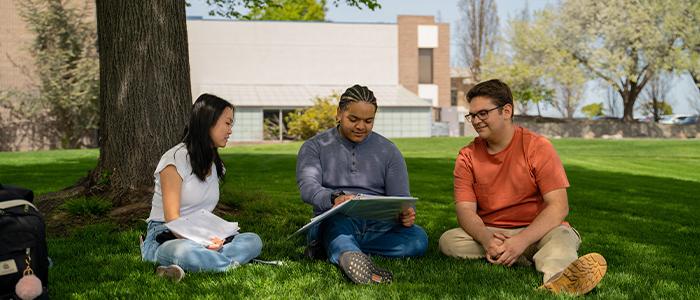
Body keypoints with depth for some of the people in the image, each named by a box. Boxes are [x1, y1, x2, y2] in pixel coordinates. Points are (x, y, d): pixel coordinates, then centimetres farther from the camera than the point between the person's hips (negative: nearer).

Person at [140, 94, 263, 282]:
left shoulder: (215, 164, 18)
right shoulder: (176, 158, -8)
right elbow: (172, 217, -14)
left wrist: (211, 239, -12)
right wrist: (200, 242, -31)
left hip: (201, 237, 8)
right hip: (164, 237, -8)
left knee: (253, 240, -20)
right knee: (185, 251, -44)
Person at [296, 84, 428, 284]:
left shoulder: (388, 150, 13)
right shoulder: (315, 147, 7)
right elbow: (308, 187, -12)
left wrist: (406, 214, -20)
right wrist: (334, 199, -36)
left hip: (377, 225, 3)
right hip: (333, 222, -2)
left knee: (418, 238, -27)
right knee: (336, 221, -37)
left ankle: (336, 247, -29)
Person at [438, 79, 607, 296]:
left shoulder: (537, 147, -7)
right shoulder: (467, 157, 3)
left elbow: (559, 206, -14)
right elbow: (465, 210, -7)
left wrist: (521, 240, -29)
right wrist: (487, 240, -29)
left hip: (536, 231, -2)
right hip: (490, 233, 3)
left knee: (562, 236, -33)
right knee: (448, 241, -24)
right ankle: (538, 259, -26)